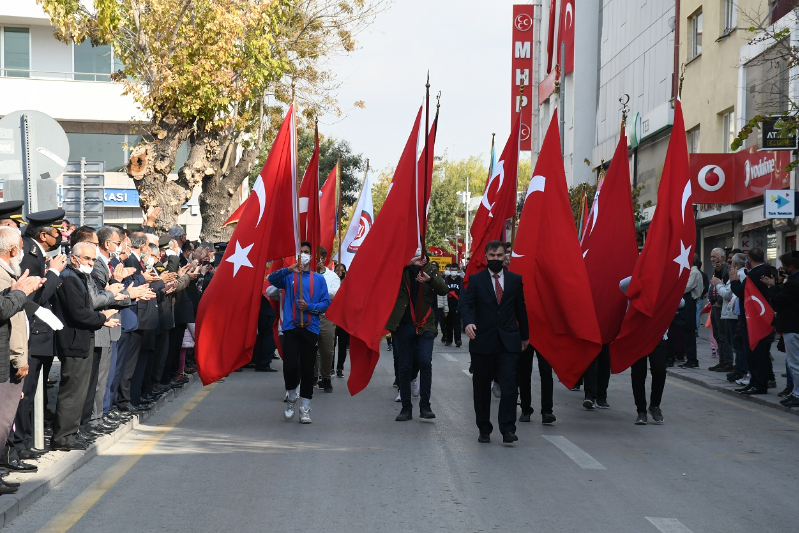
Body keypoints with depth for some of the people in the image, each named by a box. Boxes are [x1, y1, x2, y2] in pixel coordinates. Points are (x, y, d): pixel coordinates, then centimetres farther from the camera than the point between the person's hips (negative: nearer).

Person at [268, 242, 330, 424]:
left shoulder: (318, 279, 10)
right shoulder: (288, 277, 9)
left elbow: (326, 302, 4)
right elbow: (272, 279, -11)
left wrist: (309, 307, -13)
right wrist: (289, 270, -25)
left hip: (311, 328, 1)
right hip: (291, 327, -1)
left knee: (307, 369, 2)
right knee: (290, 366, -11)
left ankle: (305, 409, 11)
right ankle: (291, 398, 16)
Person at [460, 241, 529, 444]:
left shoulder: (515, 280, 10)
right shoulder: (476, 279, 4)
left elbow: (520, 308, 15)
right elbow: (466, 303, -8)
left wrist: (525, 336, 19)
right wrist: (468, 322, -28)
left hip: (508, 342, 0)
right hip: (482, 341, 0)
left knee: (509, 385, -11)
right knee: (481, 387, 6)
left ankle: (507, 429, -7)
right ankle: (484, 430, 16)